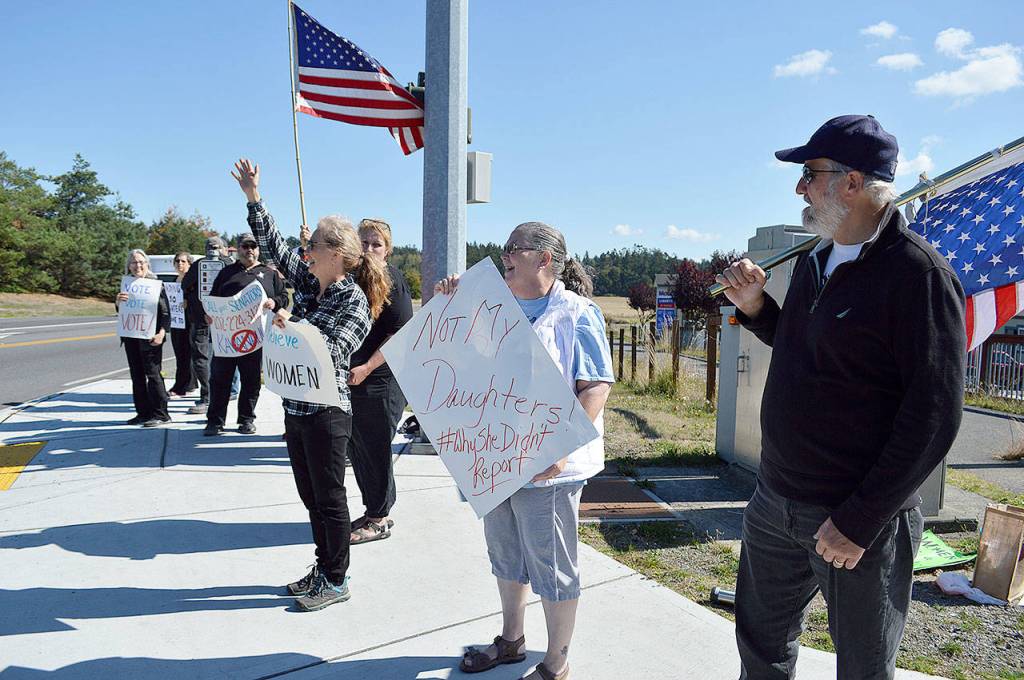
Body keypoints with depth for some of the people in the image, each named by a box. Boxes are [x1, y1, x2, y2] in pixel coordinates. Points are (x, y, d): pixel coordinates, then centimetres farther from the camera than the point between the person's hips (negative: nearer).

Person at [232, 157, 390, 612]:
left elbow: (334, 349, -24)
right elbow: (274, 246, 13)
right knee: (311, 496, 17)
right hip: (296, 407, 8)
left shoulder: (355, 301, -14)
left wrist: (292, 327, -25)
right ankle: (323, 568, 32)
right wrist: (252, 196, 10)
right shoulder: (307, 281, 7)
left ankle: (337, 581, 19)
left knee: (329, 498, 4)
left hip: (327, 412, -8)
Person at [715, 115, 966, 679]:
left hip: (856, 515, -7)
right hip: (774, 499, 7)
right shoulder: (813, 262, 8)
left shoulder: (917, 273, -17)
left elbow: (933, 416, -20)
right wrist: (754, 308, 3)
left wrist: (860, 521, -20)